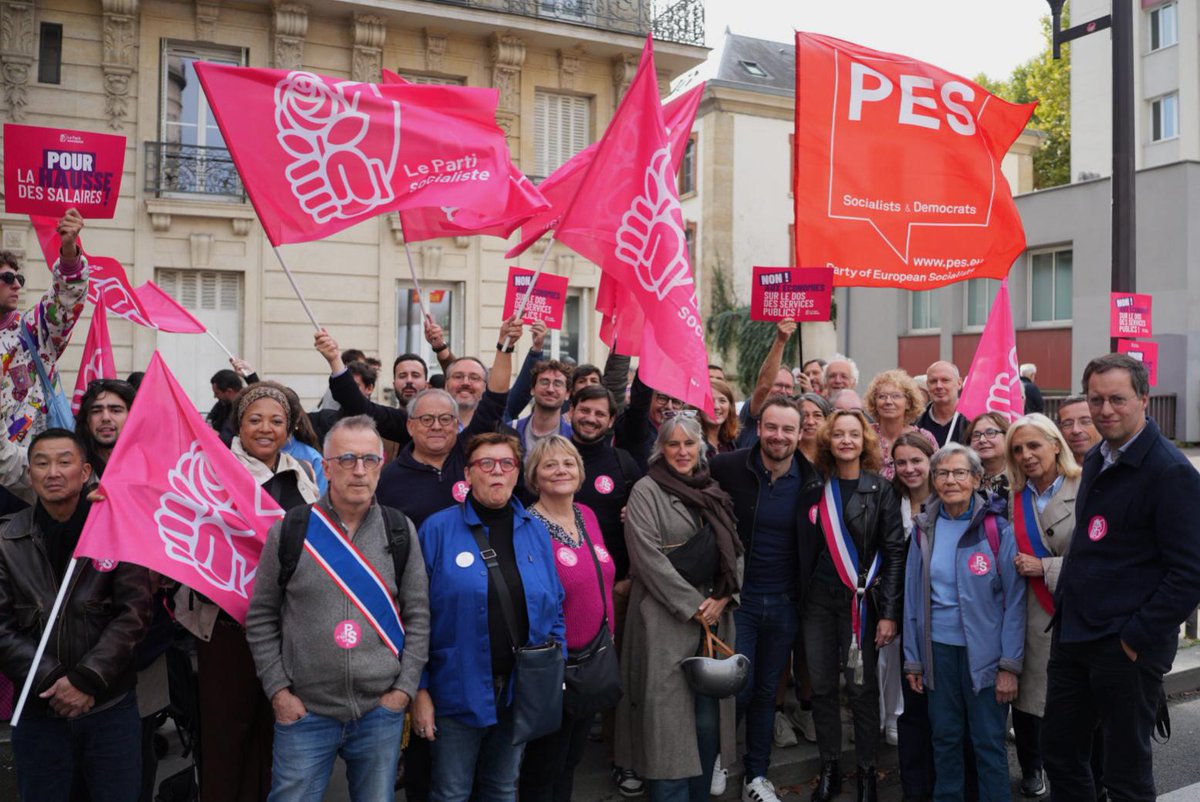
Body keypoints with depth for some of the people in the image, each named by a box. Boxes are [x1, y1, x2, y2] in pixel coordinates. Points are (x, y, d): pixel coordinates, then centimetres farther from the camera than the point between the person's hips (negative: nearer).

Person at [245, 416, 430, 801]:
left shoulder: (401, 531, 1)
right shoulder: (290, 530, -3)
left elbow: (418, 616, 3)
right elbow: (261, 618, 3)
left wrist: (404, 688, -2)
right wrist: (278, 691, -2)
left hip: (382, 712, 1)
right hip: (304, 712, -1)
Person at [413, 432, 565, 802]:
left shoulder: (536, 531, 4)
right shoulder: (438, 530, -8)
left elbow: (555, 609, 9)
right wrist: (419, 689, -10)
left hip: (522, 689, 4)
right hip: (459, 690, -4)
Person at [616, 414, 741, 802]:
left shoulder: (714, 493, 14)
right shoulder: (646, 491, -4)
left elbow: (735, 550, 12)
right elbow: (649, 557, -13)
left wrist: (721, 599, -3)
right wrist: (693, 605, -12)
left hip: (714, 617, 5)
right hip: (667, 620, -5)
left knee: (708, 720, 8)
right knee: (669, 721, -3)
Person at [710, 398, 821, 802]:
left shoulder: (812, 481, -3)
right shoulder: (727, 468, -12)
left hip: (785, 603, 3)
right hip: (738, 598, -2)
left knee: (767, 692, 14)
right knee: (738, 688, 0)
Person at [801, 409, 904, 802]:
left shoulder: (880, 489, -3)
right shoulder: (816, 490, 6)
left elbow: (894, 552, -6)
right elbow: (806, 549, 11)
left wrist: (889, 612, -11)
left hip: (861, 601, -3)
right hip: (817, 600, 3)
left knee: (861, 688, 3)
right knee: (821, 686, 8)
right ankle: (829, 768, 22)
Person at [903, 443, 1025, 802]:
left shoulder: (997, 528, -7)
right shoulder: (924, 529, 3)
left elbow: (1014, 600, -7)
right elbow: (913, 598, 6)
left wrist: (1010, 665, -11)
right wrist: (912, 659, 5)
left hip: (984, 651, -3)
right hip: (938, 648, 3)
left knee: (989, 742, 5)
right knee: (944, 738, 13)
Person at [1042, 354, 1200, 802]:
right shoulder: (1096, 461, 10)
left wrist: (1136, 638, -17)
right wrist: (1065, 610, 12)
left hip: (1127, 647, -7)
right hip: (1073, 635, 8)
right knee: (1060, 753, 16)